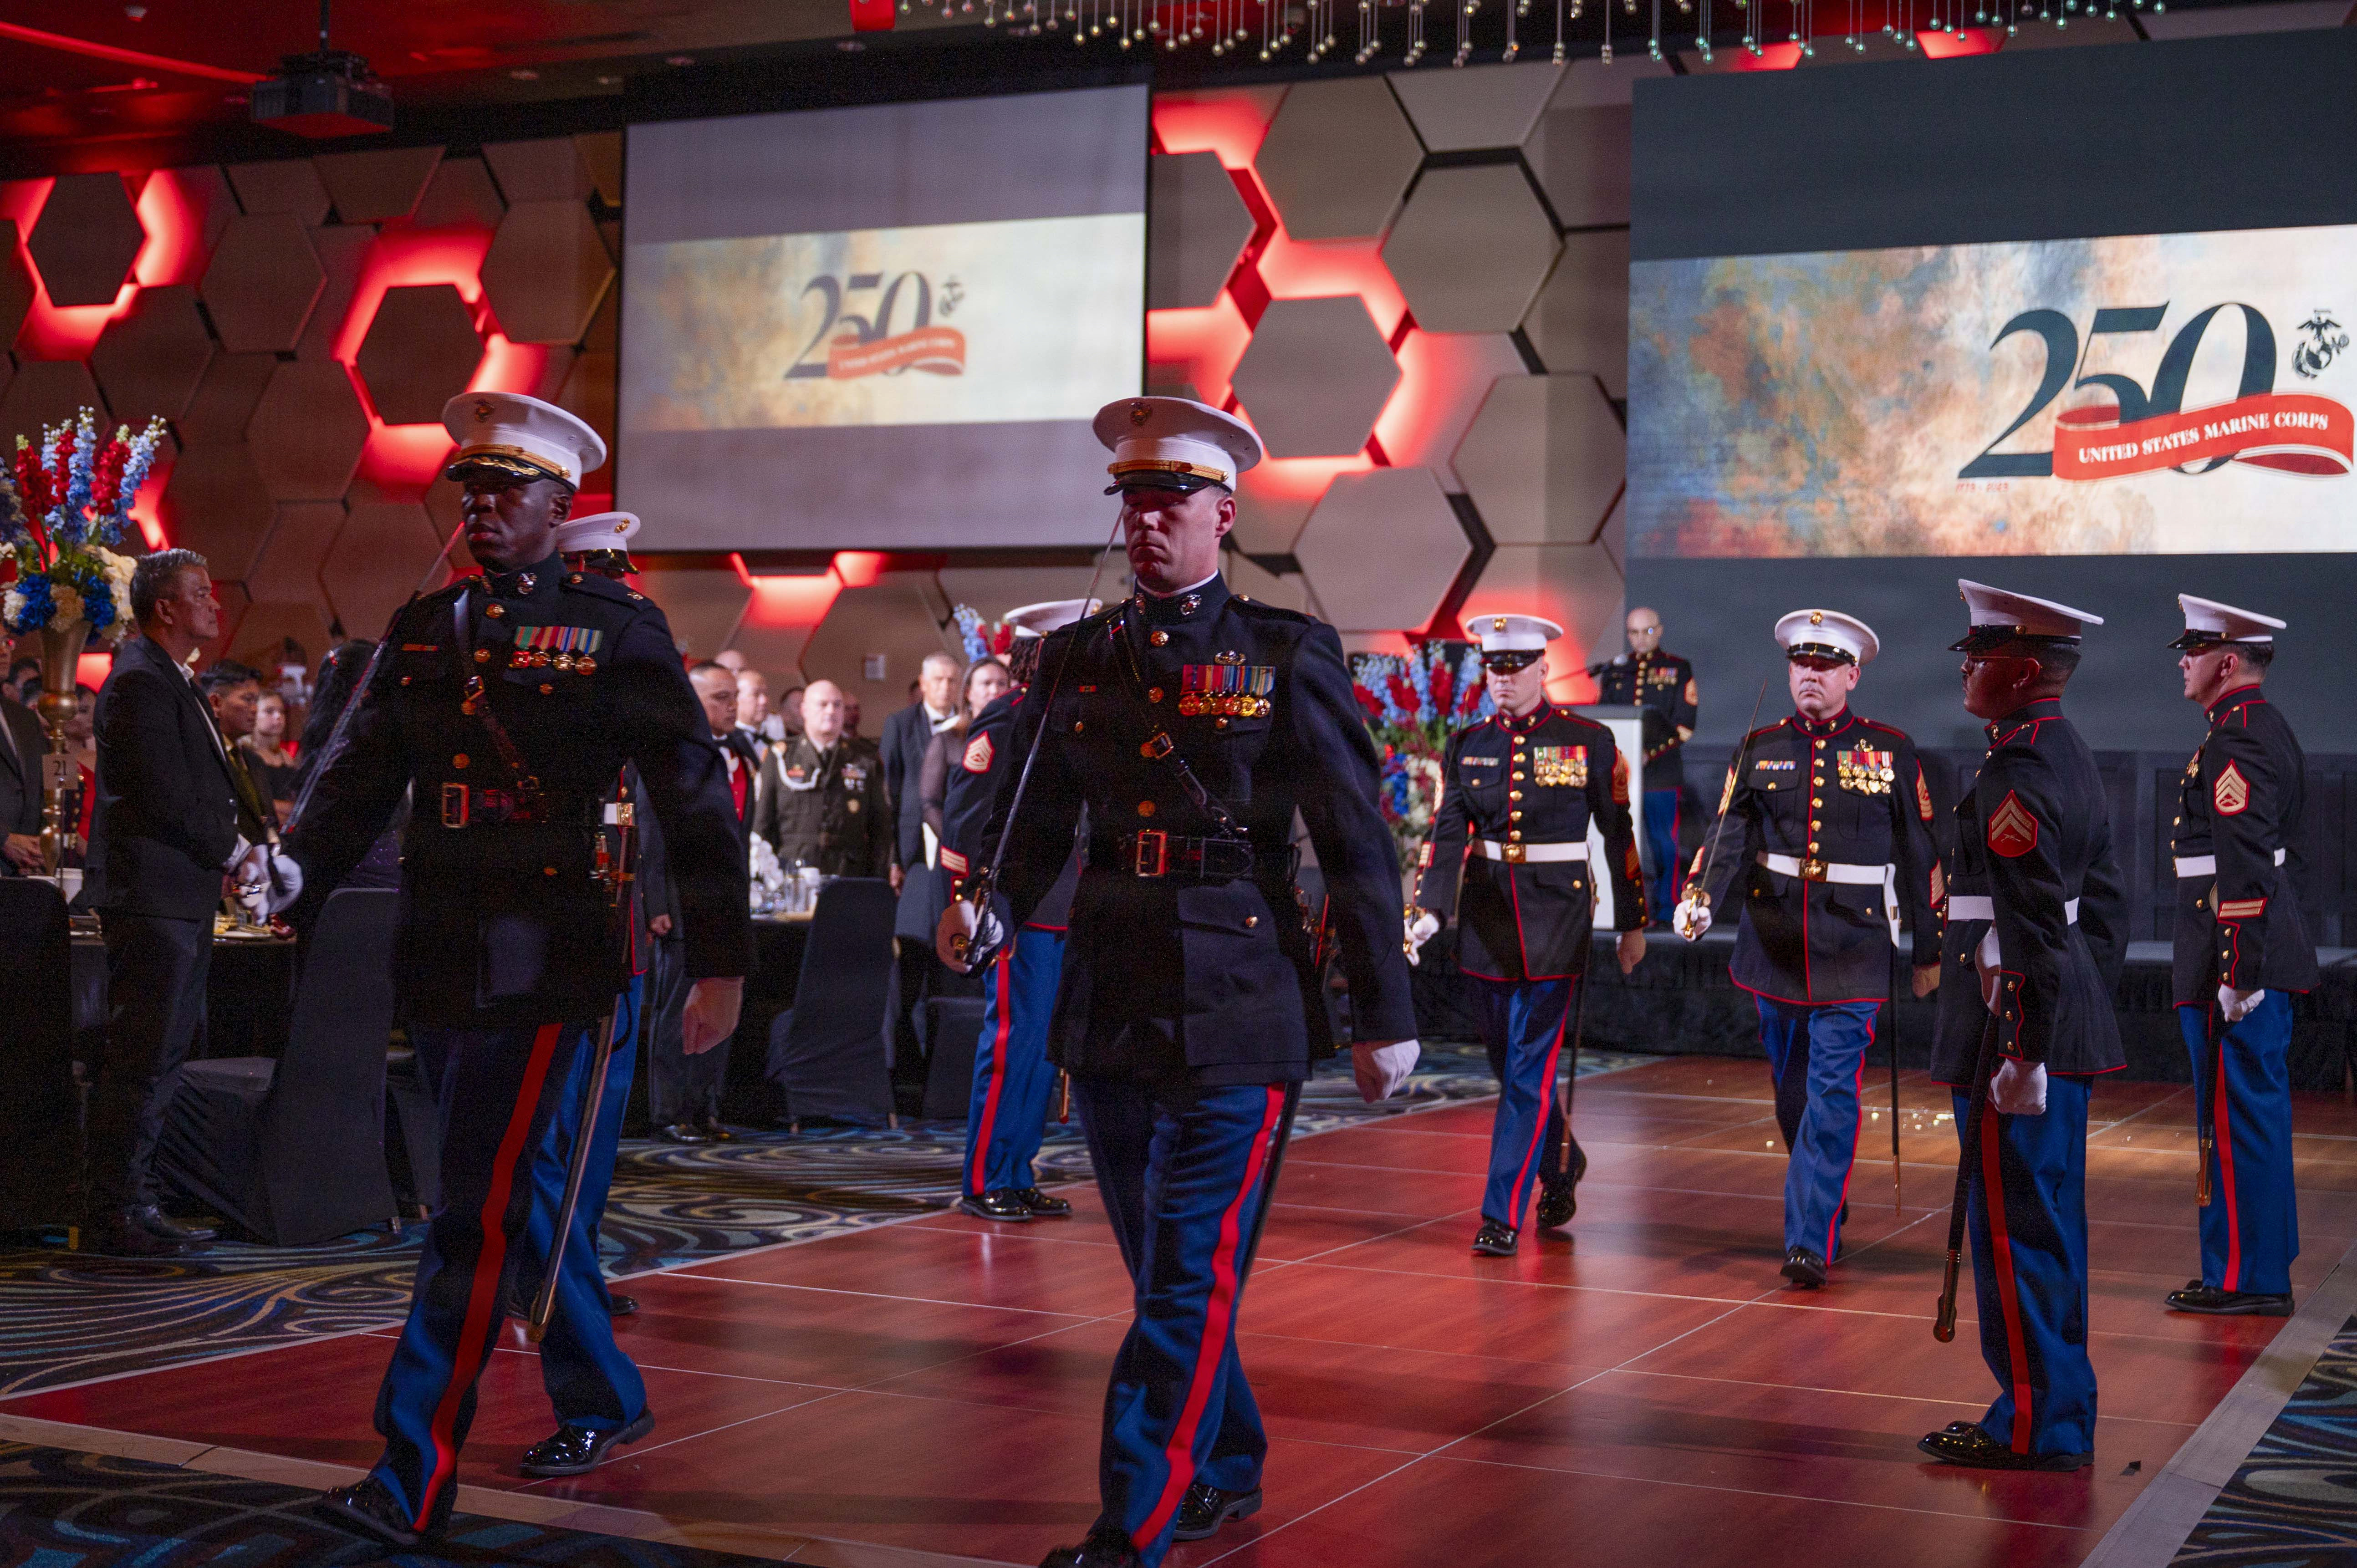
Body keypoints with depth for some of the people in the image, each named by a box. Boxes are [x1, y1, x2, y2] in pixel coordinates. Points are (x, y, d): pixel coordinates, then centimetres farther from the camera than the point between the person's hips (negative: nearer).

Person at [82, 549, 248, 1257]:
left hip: (182, 900, 11)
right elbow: (165, 796, -20)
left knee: (157, 1057, 13)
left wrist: (228, 843, 8)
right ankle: (110, 1218, -3)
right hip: (152, 898, -11)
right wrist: (230, 848, -7)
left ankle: (132, 1204, 20)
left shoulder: (172, 681, 20)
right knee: (137, 1059, -7)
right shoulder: (140, 681, -13)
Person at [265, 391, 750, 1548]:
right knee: (512, 1191, 17)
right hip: (439, 961, 7)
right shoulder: (421, 629, 13)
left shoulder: (616, 628, -3)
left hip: (546, 963, -6)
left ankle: (414, 1480, -6)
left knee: (478, 1211, -9)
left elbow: (695, 794, -4)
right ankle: (601, 1401, 34)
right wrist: (299, 868, -9)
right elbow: (362, 772, 10)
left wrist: (721, 963, -7)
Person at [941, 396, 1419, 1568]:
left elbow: (1357, 846, -2)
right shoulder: (1075, 659, 10)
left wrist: (1385, 1017, -2)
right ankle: (1228, 1469, 35)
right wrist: (992, 912, -10)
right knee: (1165, 1273, 17)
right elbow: (1039, 824, 12)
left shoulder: (1286, 659, -3)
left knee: (1189, 1282, -7)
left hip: (1237, 1023, -5)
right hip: (1110, 1013, 5)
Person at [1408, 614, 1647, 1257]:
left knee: (1530, 1067, -8)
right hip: (1488, 917, 4)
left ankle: (1504, 1214, -3)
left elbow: (1619, 834, 2)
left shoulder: (1590, 741, -3)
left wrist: (1633, 922, 4)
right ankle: (1559, 1165, 39)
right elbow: (1447, 835, -2)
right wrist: (1429, 910, -17)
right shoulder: (1466, 745, 5)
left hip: (1555, 919, -4)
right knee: (1509, 1059, 14)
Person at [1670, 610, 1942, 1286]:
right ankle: (1827, 1206, 35)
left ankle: (1810, 1241, -9)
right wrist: (1699, 898, -23)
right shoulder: (1759, 748, 6)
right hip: (1774, 944, 3)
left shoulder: (1891, 751, 1)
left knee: (1833, 1093, -10)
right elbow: (1731, 833, -3)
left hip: (1853, 949, -3)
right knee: (1792, 1091, 14)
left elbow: (1920, 856, 5)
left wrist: (1929, 952, 7)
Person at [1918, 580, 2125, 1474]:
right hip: (2072, 1028, 10)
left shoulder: (2014, 782, -18)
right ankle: (2060, 1417, 25)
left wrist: (2021, 1055, -20)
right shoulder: (2071, 760, 13)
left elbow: (2035, 937, -23)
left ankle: (2035, 1427, 7)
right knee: (2049, 1224, 16)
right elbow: (2104, 909, 17)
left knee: (2015, 1231, -1)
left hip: (2016, 1032, -10)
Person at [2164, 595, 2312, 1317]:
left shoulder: (2236, 740, -17)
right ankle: (2264, 1265, 25)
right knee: (2257, 1113, 16)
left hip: (2236, 955, -10)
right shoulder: (2268, 729, 16)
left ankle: (2246, 1279, 2)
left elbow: (2246, 868, -23)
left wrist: (2237, 974, -24)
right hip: (2270, 954, 10)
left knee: (2236, 1118, -4)